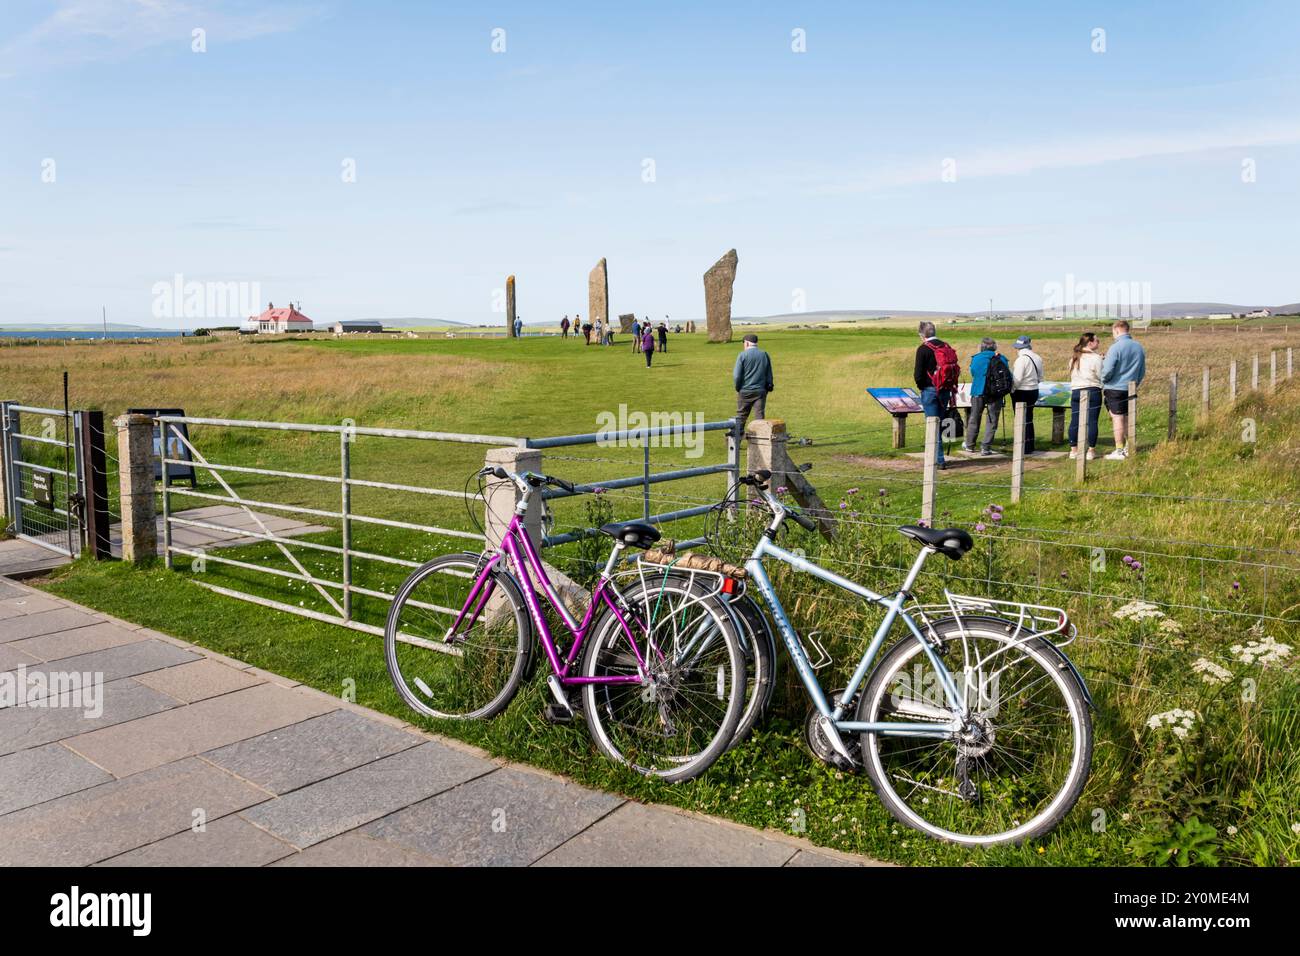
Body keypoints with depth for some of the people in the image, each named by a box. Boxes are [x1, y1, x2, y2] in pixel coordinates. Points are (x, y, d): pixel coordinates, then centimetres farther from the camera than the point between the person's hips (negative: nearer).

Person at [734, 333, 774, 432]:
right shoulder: (765, 355, 4)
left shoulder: (742, 355, -9)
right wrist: (769, 386, 19)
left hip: (745, 391, -2)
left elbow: (736, 376, -11)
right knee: (760, 416, 4)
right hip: (760, 390, 2)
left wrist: (738, 387, 4)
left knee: (741, 415, 9)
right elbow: (769, 375, 9)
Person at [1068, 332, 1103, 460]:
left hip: (1075, 391, 6)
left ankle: (1073, 450, 12)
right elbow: (1101, 376, -7)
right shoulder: (1095, 358, -9)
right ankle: (1091, 451, 2)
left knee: (1075, 421, 7)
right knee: (1092, 421, -1)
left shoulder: (1074, 358, 12)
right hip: (1092, 391, -5)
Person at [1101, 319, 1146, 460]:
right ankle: (1130, 448, 23)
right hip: (1130, 389, 6)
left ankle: (1119, 451, 0)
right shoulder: (1139, 348, 7)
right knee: (1127, 418, 16)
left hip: (1114, 389, -6)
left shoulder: (1115, 348, -15)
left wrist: (1103, 382, 2)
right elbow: (1142, 372, 14)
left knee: (1117, 418, -2)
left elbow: (1107, 370, -17)